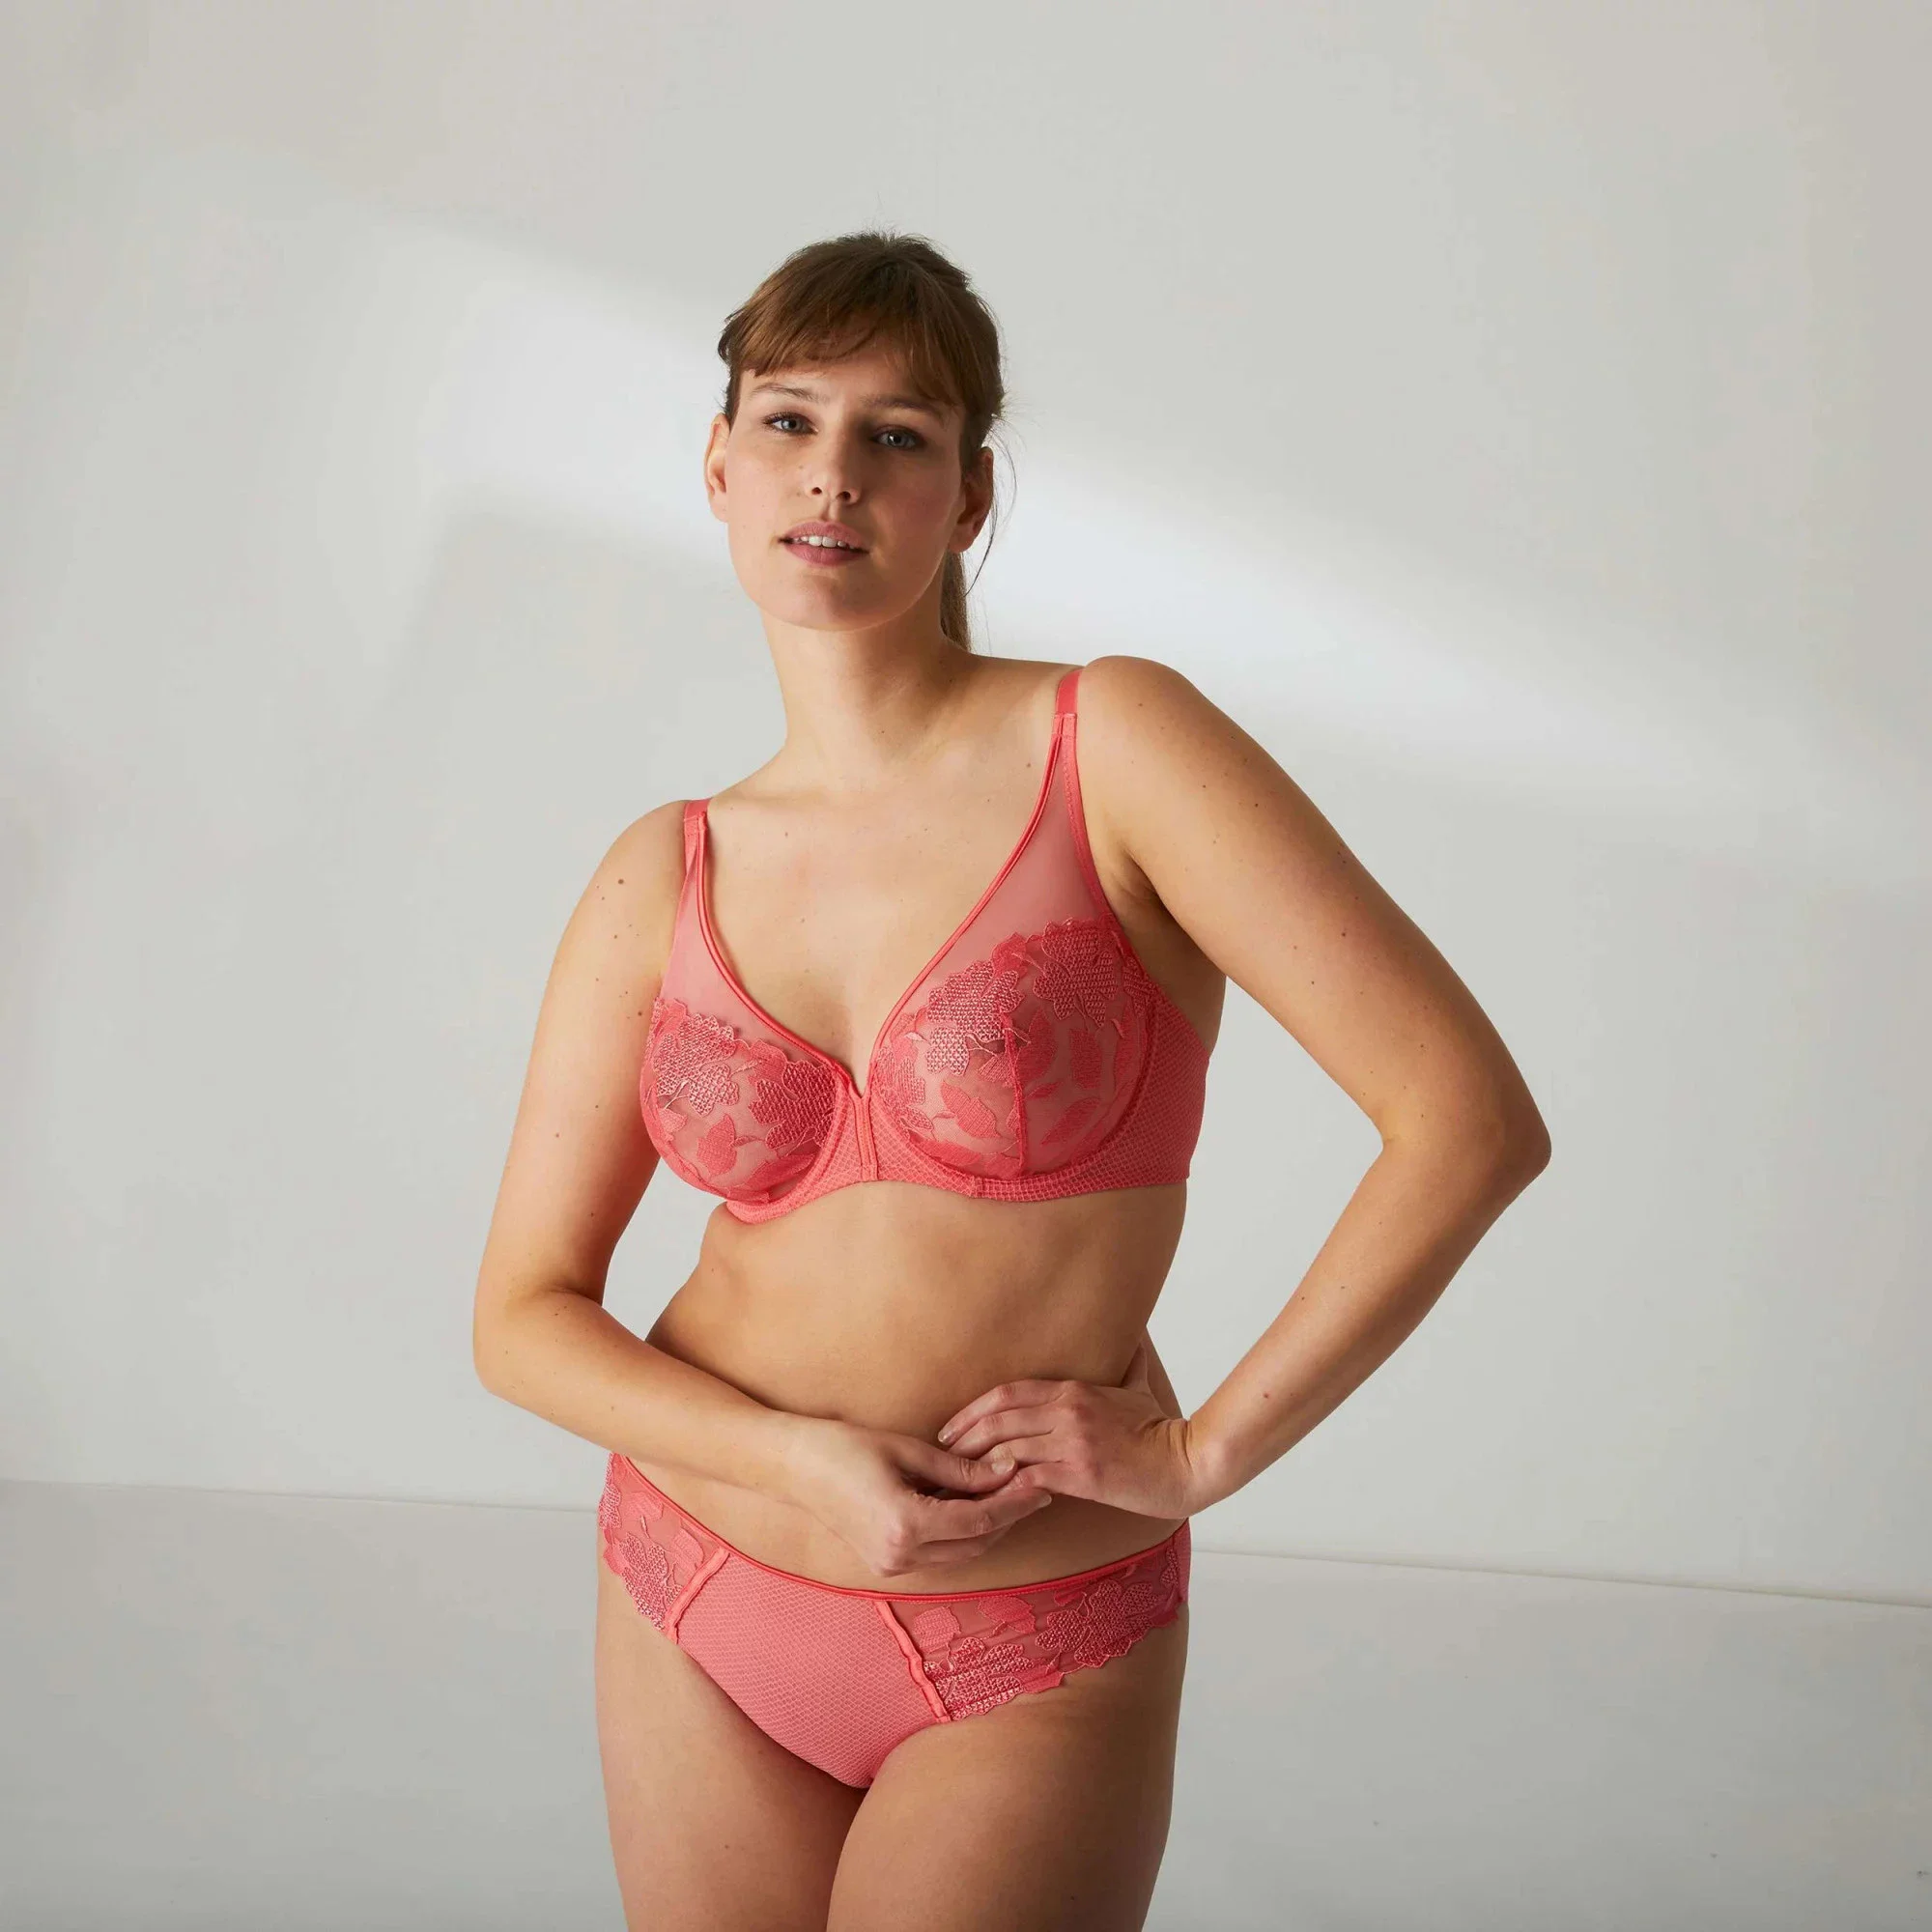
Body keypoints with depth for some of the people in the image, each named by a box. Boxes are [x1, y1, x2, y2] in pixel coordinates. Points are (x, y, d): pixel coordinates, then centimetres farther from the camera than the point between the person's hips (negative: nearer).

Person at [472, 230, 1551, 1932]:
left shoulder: (1119, 743, -13)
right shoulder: (665, 882, -2)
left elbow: (1473, 1118, -18)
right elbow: (525, 1313, 2)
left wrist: (1202, 1450, -14)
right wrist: (791, 1459, -15)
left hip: (1025, 1664, -3)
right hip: (701, 1613, 4)